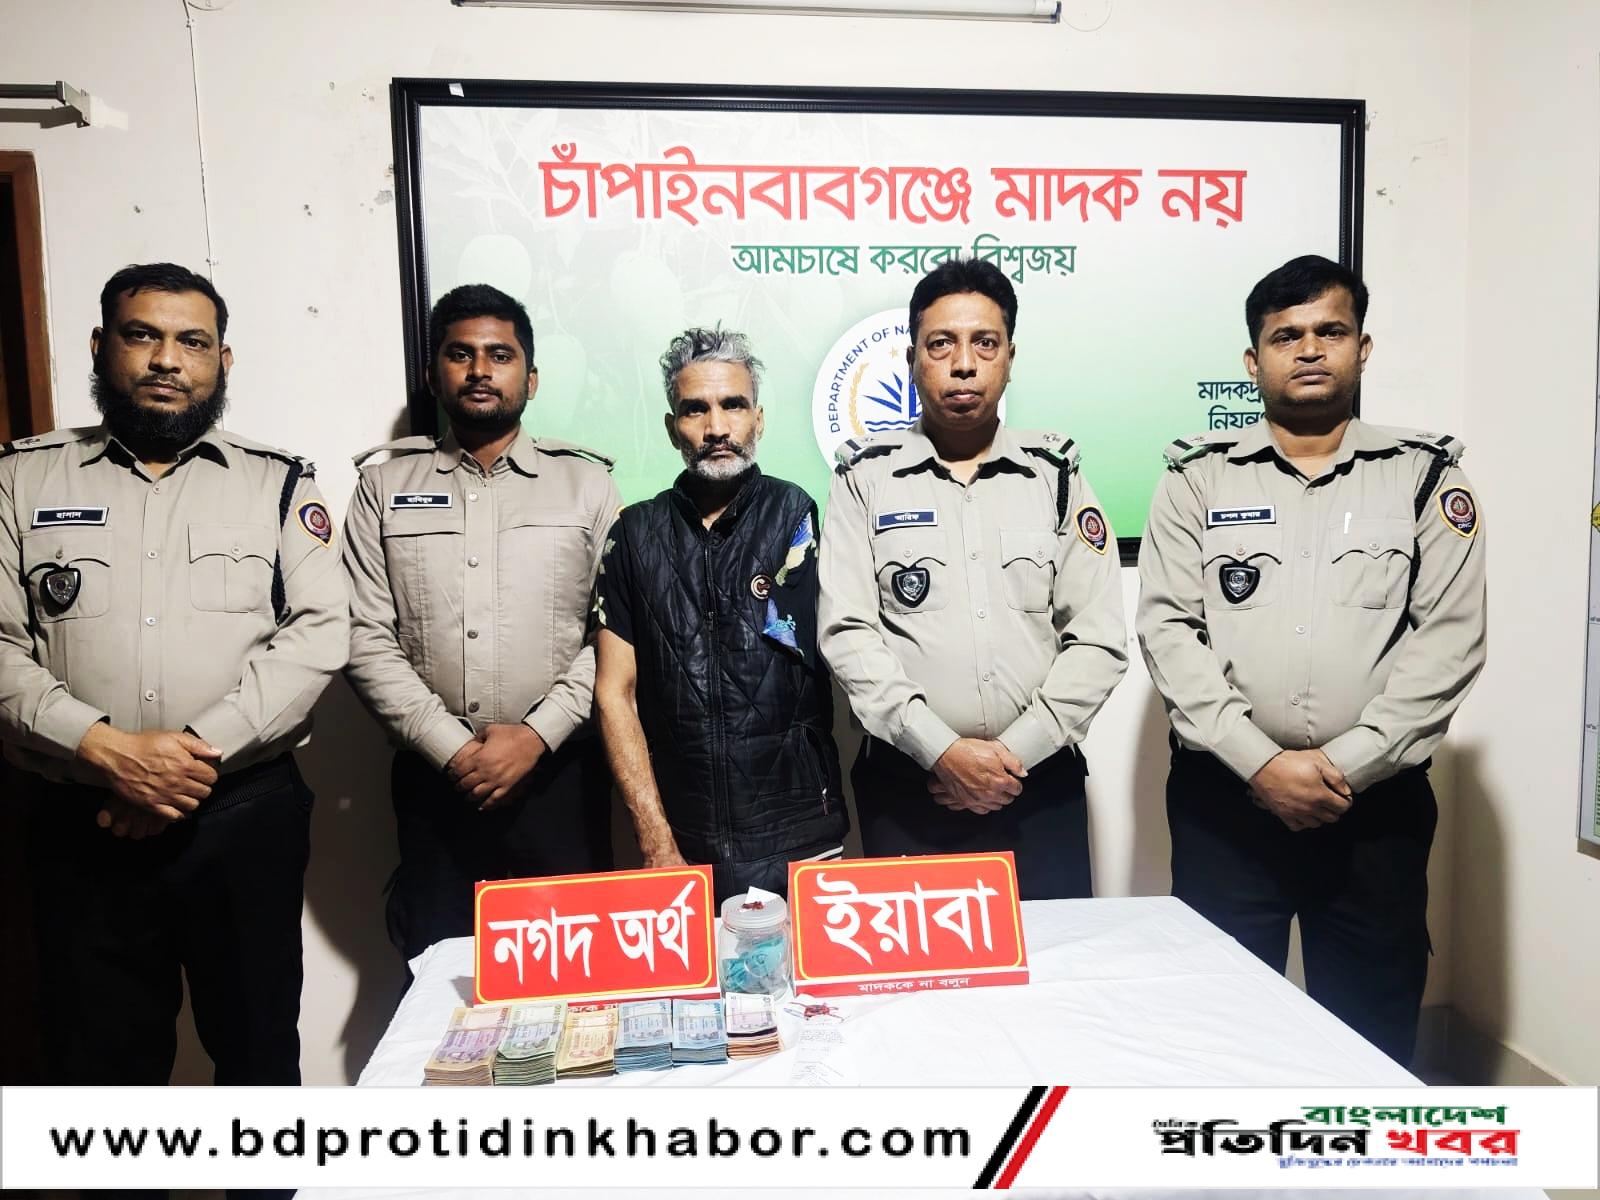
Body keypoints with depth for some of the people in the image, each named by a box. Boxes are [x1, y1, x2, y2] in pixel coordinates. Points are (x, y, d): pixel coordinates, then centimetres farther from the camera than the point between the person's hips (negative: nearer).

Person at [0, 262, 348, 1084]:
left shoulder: (278, 483, 6)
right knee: (99, 1063, 12)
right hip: (83, 825, 1)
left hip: (247, 817, 0)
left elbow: (318, 636, -6)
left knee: (258, 1048, 13)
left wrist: (202, 748, -16)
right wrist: (104, 749, -15)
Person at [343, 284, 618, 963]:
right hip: (435, 775, 1)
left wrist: (537, 734, -12)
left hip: (559, 770, -1)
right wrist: (452, 747, -8)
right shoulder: (385, 483, 8)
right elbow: (366, 639, 1)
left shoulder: (586, 481, 6)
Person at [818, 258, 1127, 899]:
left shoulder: (1057, 475, 5)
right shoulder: (866, 478, 1)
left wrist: (1016, 752, -9)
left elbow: (1098, 638, 0)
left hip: (1040, 783, 2)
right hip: (905, 785, -1)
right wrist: (942, 750, -14)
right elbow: (847, 634, -7)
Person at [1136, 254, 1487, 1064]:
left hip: (1376, 802, 1)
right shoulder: (1198, 476, 4)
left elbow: (1449, 639, -3)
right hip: (1224, 799, 0)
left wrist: (1348, 764, -13)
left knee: (1372, 1035, 12)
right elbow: (1168, 629, -5)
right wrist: (1259, 762, -13)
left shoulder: (1426, 477, 6)